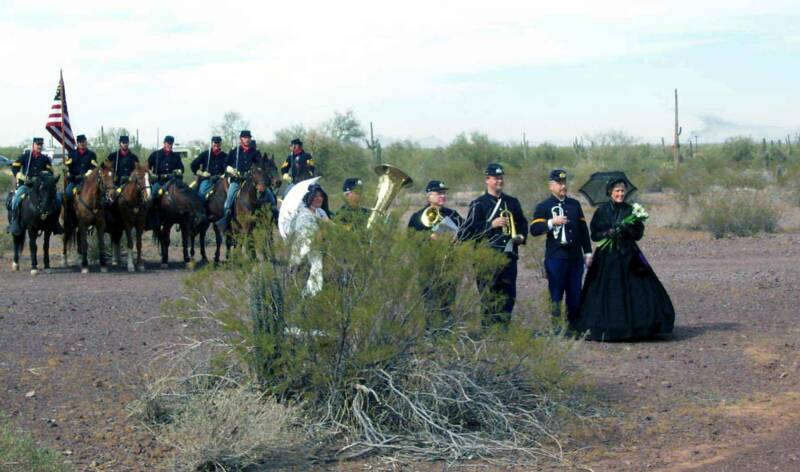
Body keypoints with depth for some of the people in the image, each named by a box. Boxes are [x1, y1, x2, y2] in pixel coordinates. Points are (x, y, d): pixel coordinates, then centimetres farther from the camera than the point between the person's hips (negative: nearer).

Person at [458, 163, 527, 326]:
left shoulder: (512, 202, 17)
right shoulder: (478, 204, 1)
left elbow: (522, 223, 29)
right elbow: (469, 230, -5)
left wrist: (521, 236, 8)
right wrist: (491, 224, -13)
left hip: (509, 255, 5)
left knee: (508, 295, 5)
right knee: (489, 295, -6)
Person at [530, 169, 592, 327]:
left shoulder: (575, 204, 15)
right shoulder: (543, 206, 1)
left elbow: (583, 229, 18)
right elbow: (534, 230, -9)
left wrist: (588, 252, 14)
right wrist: (552, 222, -22)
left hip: (575, 257, 4)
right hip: (555, 257, -4)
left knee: (575, 295, 6)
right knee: (556, 295, -2)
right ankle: (556, 327, 3)